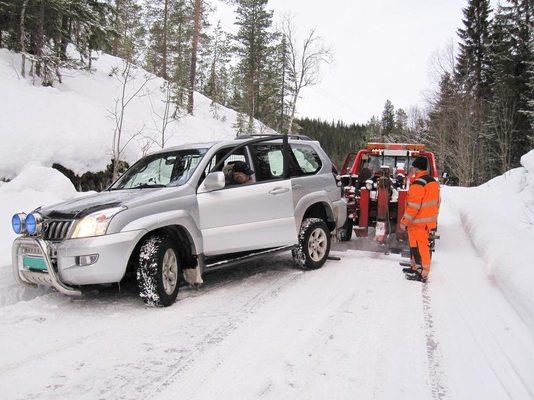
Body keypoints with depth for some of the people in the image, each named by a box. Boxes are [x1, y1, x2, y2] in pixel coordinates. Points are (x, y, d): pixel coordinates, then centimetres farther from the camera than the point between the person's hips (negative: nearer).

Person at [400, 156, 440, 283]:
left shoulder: (418, 184, -20)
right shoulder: (433, 181, 12)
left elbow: (413, 206, -22)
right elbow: (436, 202, 19)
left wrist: (404, 222, -16)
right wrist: (433, 217, 26)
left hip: (418, 222, -10)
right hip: (429, 221, 10)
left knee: (419, 247, -3)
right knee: (416, 245, 20)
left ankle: (422, 274, 1)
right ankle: (416, 267, 32)